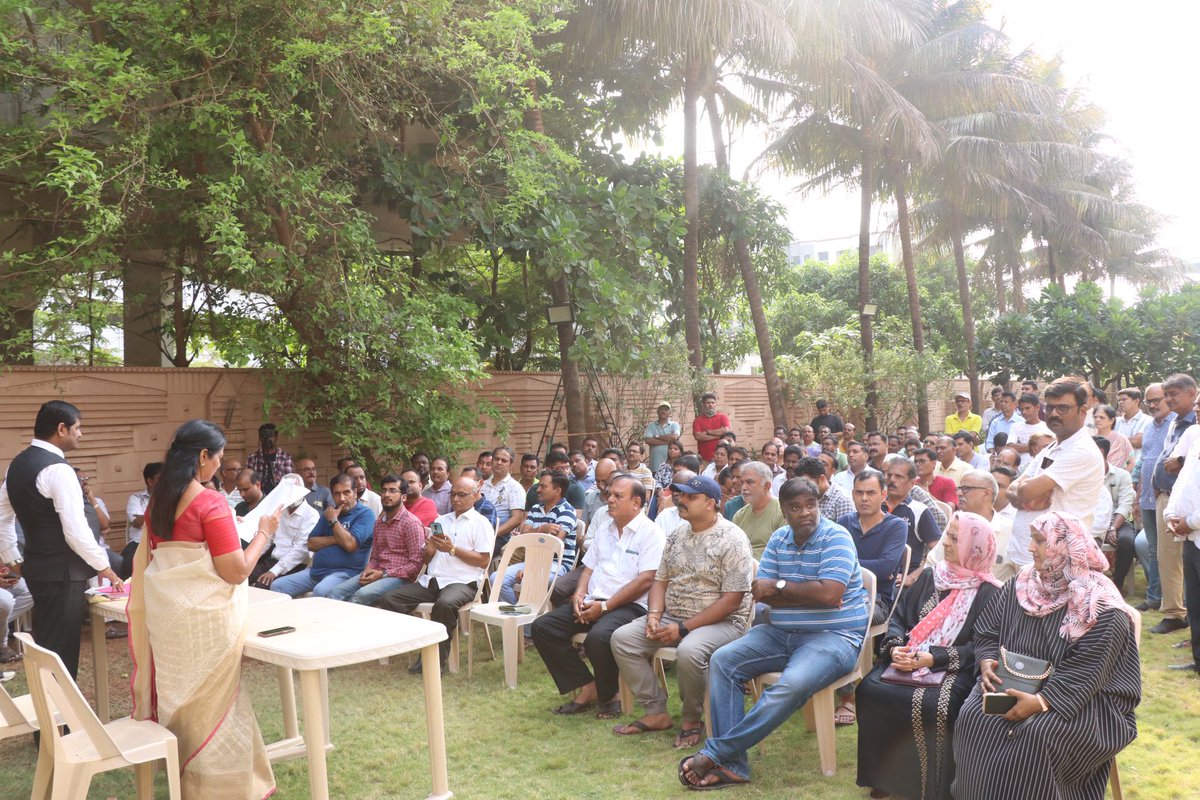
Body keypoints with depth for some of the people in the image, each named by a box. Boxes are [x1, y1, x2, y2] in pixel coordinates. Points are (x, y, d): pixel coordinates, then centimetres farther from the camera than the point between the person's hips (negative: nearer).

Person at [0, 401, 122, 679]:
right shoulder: (57, 468, -19)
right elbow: (76, 531, -22)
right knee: (61, 651, -1)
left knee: (45, 647, 18)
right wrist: (103, 566, -11)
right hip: (63, 572, -9)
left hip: (37, 568, 9)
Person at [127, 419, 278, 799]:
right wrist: (264, 533, -4)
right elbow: (236, 571, -17)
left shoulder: (157, 501, 6)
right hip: (204, 618, -7)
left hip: (163, 612, 7)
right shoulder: (210, 502, -17)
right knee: (212, 699, 4)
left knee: (178, 693, 18)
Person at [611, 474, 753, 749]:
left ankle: (692, 720, -8)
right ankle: (656, 713, 0)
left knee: (688, 651, -36)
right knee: (622, 638, -9)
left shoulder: (732, 539, -13)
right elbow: (660, 580, 14)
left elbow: (732, 600, -17)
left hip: (721, 621, -7)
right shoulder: (677, 535, 10)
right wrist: (654, 616, -7)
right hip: (673, 615, 7)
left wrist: (683, 628, -20)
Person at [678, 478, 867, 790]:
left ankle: (714, 753, -26)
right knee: (722, 661, -12)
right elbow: (762, 593, 0)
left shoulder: (836, 537, -9)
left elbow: (829, 594, -22)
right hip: (781, 632, 7)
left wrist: (779, 587, -11)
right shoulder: (778, 539, 9)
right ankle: (732, 763, -18)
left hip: (833, 635, -6)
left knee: (793, 683, -34)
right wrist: (809, 597, -14)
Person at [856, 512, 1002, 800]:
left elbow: (978, 646, -10)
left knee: (931, 706, -34)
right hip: (908, 659, 5)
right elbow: (899, 616, 10)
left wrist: (930, 659, -20)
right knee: (870, 690, -22)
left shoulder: (988, 593, -2)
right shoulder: (929, 576, 14)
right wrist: (895, 648, -11)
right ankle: (884, 775, -4)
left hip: (953, 669, -5)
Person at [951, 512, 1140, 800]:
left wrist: (1041, 700, -30)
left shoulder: (1100, 605, -13)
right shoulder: (1021, 584, 5)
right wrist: (987, 662, -12)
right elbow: (987, 630, 9)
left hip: (1077, 698, -5)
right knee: (973, 717, -20)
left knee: (1036, 733, -32)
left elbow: (1085, 671, -20)